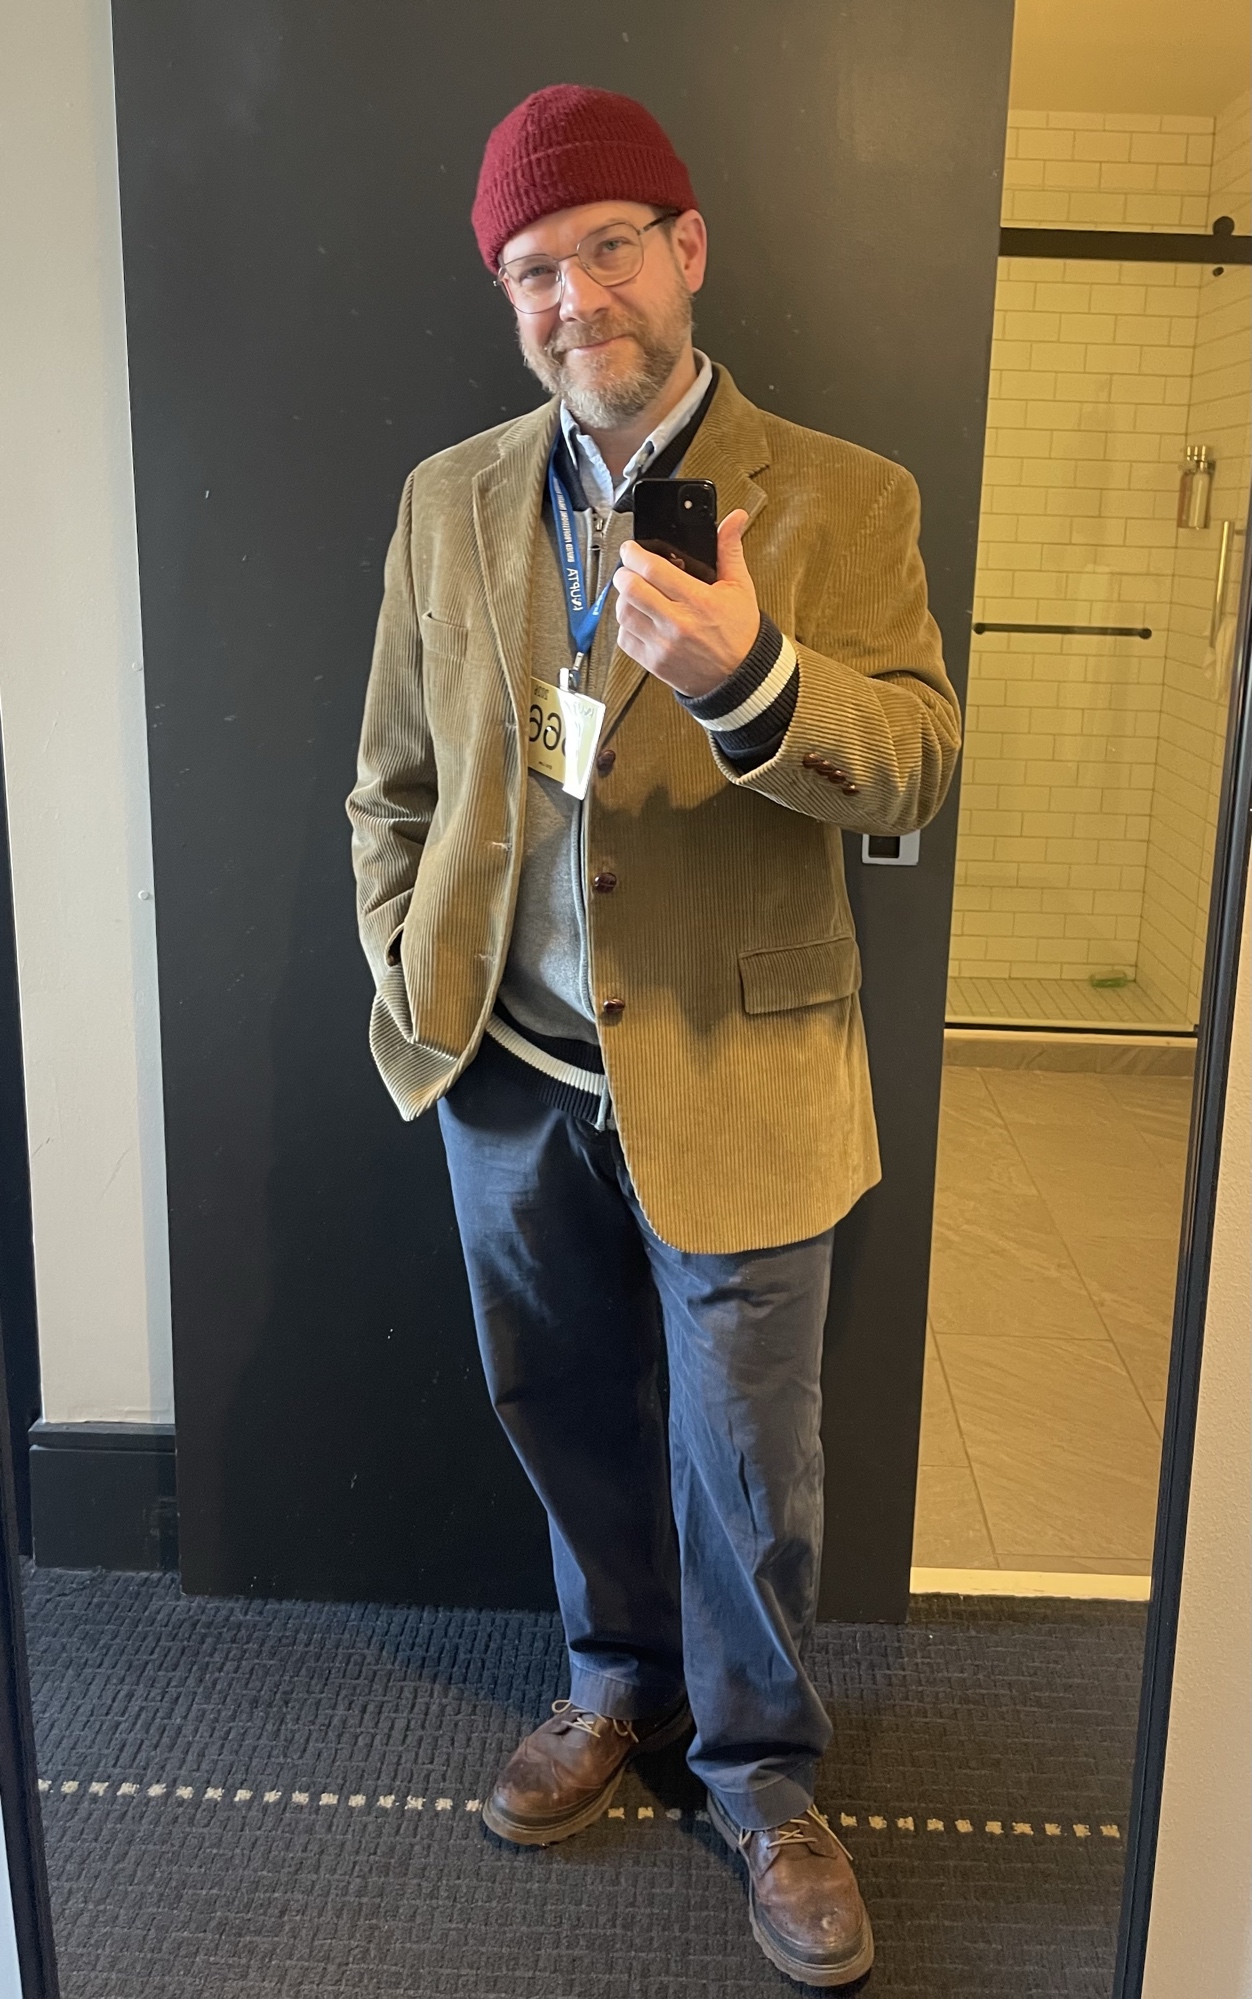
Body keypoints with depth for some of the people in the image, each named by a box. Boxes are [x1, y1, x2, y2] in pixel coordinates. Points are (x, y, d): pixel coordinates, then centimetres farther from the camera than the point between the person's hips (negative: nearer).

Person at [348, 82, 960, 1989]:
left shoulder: (842, 500, -6)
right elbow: (395, 778, 11)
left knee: (745, 1453, 9)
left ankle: (760, 1765, 35)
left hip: (730, 1081, -3)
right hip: (512, 1073, 4)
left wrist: (745, 673, -31)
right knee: (564, 1408, 20)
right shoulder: (449, 500, 5)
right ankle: (623, 1677, 46)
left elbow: (916, 766, -14)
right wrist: (407, 973, 2)